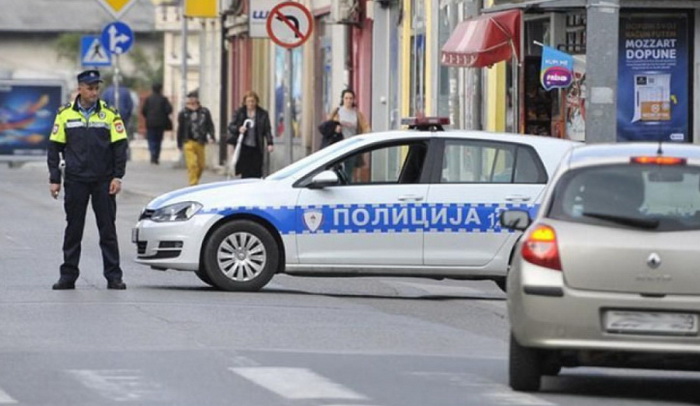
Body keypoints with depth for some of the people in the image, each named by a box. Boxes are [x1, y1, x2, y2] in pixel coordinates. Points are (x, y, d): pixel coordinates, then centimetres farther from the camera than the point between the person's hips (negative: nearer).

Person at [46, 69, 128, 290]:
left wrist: (117, 177, -5)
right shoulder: (65, 114, 4)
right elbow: (54, 148, 7)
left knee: (108, 229, 0)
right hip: (75, 180, 1)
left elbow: (120, 146, 3)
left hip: (103, 181, -1)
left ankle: (113, 276, 3)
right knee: (73, 229, 4)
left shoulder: (109, 113, 2)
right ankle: (68, 275, 10)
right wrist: (54, 179, 1)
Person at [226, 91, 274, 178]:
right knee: (245, 173, -4)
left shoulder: (263, 114, 5)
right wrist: (238, 129, -16)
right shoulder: (239, 113, 5)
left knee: (256, 173, -4)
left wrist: (270, 143, -8)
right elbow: (230, 126, 6)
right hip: (244, 148, 0)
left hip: (256, 148, 0)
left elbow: (267, 130, 4)